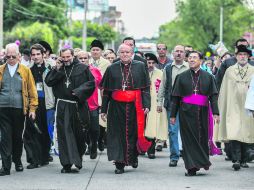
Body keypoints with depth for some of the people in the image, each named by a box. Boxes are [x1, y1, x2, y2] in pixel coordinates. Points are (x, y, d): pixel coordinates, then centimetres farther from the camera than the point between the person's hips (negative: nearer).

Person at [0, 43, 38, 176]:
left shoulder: (25, 71, 6)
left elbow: (32, 90, 5)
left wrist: (32, 108, -2)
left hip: (19, 109, 0)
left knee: (17, 136, 10)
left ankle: (17, 161, 28)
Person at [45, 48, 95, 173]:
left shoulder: (82, 68, 4)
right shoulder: (57, 69, 10)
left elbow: (91, 82, 1)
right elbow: (48, 82, -1)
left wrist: (79, 91, -11)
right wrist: (57, 69, -9)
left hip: (79, 106, -1)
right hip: (63, 106, 1)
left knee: (80, 134, 7)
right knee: (65, 134, -7)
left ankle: (78, 160, 27)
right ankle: (67, 164, -10)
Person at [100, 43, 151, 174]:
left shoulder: (140, 67, 4)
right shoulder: (112, 69, 7)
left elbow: (146, 88, 1)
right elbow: (106, 91, 8)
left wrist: (146, 105, -10)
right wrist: (104, 109, 5)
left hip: (135, 106, 0)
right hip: (117, 107, 1)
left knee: (134, 133, 6)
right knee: (118, 134, -1)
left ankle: (133, 157, 29)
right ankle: (120, 163, 1)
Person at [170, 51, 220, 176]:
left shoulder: (208, 77, 8)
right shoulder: (181, 77, 8)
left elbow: (213, 96, 3)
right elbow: (175, 97, 8)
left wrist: (215, 113, -7)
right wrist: (173, 114, 4)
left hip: (202, 112, 0)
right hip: (186, 112, 0)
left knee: (202, 137, 5)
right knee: (190, 139, -3)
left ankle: (203, 160, 23)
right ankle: (192, 167, -3)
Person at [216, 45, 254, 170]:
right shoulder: (230, 71, 8)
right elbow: (224, 91, 9)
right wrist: (222, 108, 5)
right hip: (233, 107, -1)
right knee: (234, 132, -14)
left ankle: (243, 160, 15)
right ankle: (236, 160, -19)